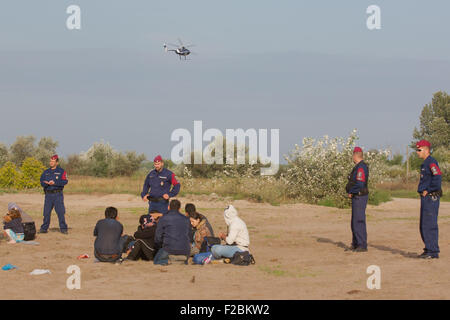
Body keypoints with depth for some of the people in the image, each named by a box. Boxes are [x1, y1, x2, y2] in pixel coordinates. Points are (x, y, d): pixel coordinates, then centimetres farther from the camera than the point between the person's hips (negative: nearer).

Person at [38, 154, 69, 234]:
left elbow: (65, 181, -9)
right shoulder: (46, 172, 16)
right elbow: (42, 182, 7)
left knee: (60, 212, -8)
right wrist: (48, 183, -14)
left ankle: (63, 228, -4)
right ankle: (44, 228, 11)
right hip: (48, 194, 4)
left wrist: (54, 182, -19)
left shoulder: (61, 171, 4)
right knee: (46, 212, 4)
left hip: (58, 194, -4)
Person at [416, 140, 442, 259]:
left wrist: (428, 190, -19)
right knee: (424, 226, 14)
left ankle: (433, 252, -9)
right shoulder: (425, 163, 19)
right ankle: (429, 249, 21)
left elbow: (438, 176, -26)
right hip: (425, 197, 11)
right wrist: (424, 191, 14)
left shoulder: (431, 162, -13)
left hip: (431, 197, -11)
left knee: (429, 225, -10)